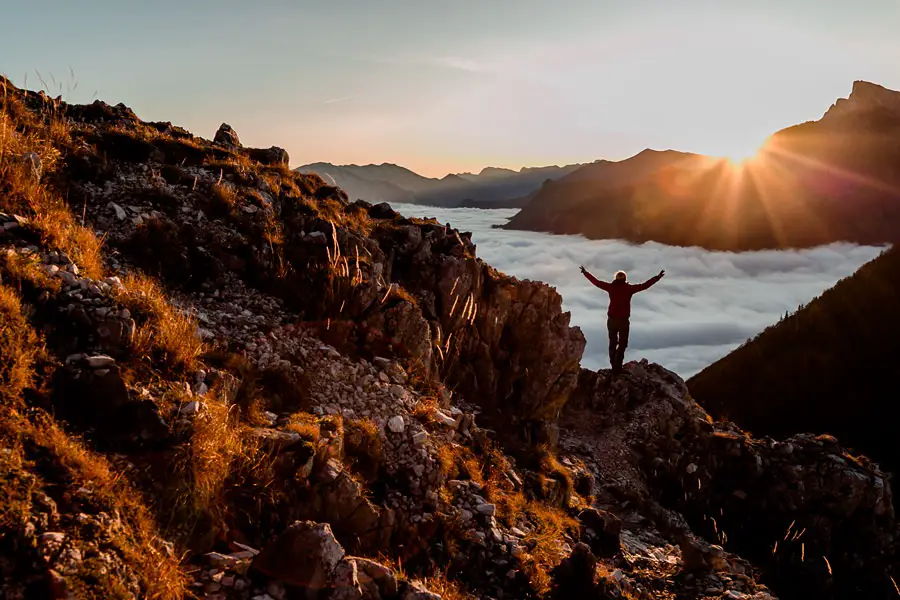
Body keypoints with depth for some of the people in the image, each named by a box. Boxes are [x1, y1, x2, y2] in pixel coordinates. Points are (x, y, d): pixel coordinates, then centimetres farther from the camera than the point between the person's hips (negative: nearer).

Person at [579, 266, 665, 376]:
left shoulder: (611, 287, 2)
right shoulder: (629, 288, -4)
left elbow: (596, 282, 10)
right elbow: (644, 285, -4)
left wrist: (585, 273, 23)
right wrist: (657, 277, 4)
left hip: (611, 320, 3)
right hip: (624, 320, -3)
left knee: (612, 343, 14)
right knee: (622, 344, 0)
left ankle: (614, 366, 13)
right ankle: (617, 367, -11)